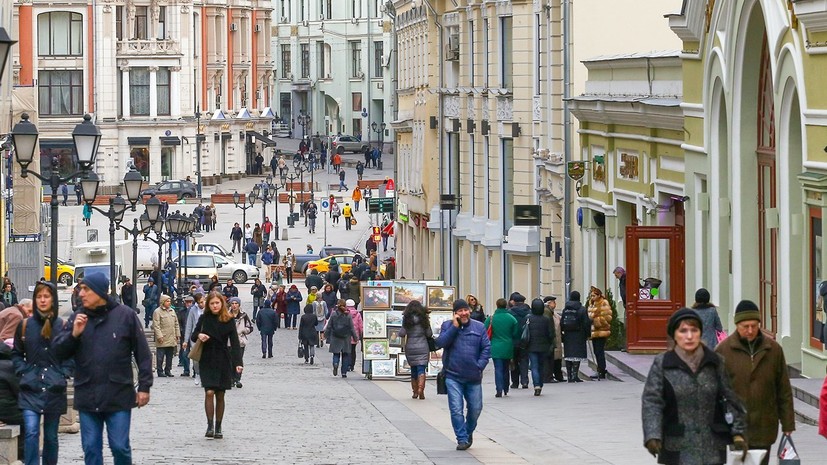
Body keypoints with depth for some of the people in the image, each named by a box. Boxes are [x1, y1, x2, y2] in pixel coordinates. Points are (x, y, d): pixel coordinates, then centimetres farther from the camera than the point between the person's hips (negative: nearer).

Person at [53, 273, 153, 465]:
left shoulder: (125, 315, -3)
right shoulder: (77, 319, 6)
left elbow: (142, 353, 0)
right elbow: (58, 352, 4)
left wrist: (144, 386, -2)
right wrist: (74, 334, -12)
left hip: (118, 396, -3)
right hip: (87, 397, 3)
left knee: (120, 447, 1)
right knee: (91, 448, 6)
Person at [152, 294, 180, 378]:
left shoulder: (172, 311, 16)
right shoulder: (157, 311, -6)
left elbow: (176, 324, 20)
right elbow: (156, 325, -11)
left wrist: (177, 335, 13)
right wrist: (159, 336, -18)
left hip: (171, 339, 6)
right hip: (162, 339, -6)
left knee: (170, 356, 10)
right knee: (160, 356, -2)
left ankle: (168, 370, 18)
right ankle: (160, 371, 3)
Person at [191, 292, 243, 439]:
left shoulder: (228, 320, -2)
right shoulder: (204, 318, 0)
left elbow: (234, 342, -5)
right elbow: (193, 336, 9)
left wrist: (238, 362, -16)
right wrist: (199, 336, -16)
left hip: (223, 361, 0)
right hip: (207, 361, 0)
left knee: (220, 395, 5)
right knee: (209, 392, -13)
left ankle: (218, 428, 14)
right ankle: (210, 426, -10)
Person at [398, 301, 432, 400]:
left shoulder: (406, 319, -3)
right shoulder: (424, 319, -2)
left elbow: (402, 334, -7)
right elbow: (429, 334, 0)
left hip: (410, 347, 1)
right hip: (422, 347, -1)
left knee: (413, 369, 12)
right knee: (421, 369, -4)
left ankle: (415, 392, 14)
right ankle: (420, 389, -23)